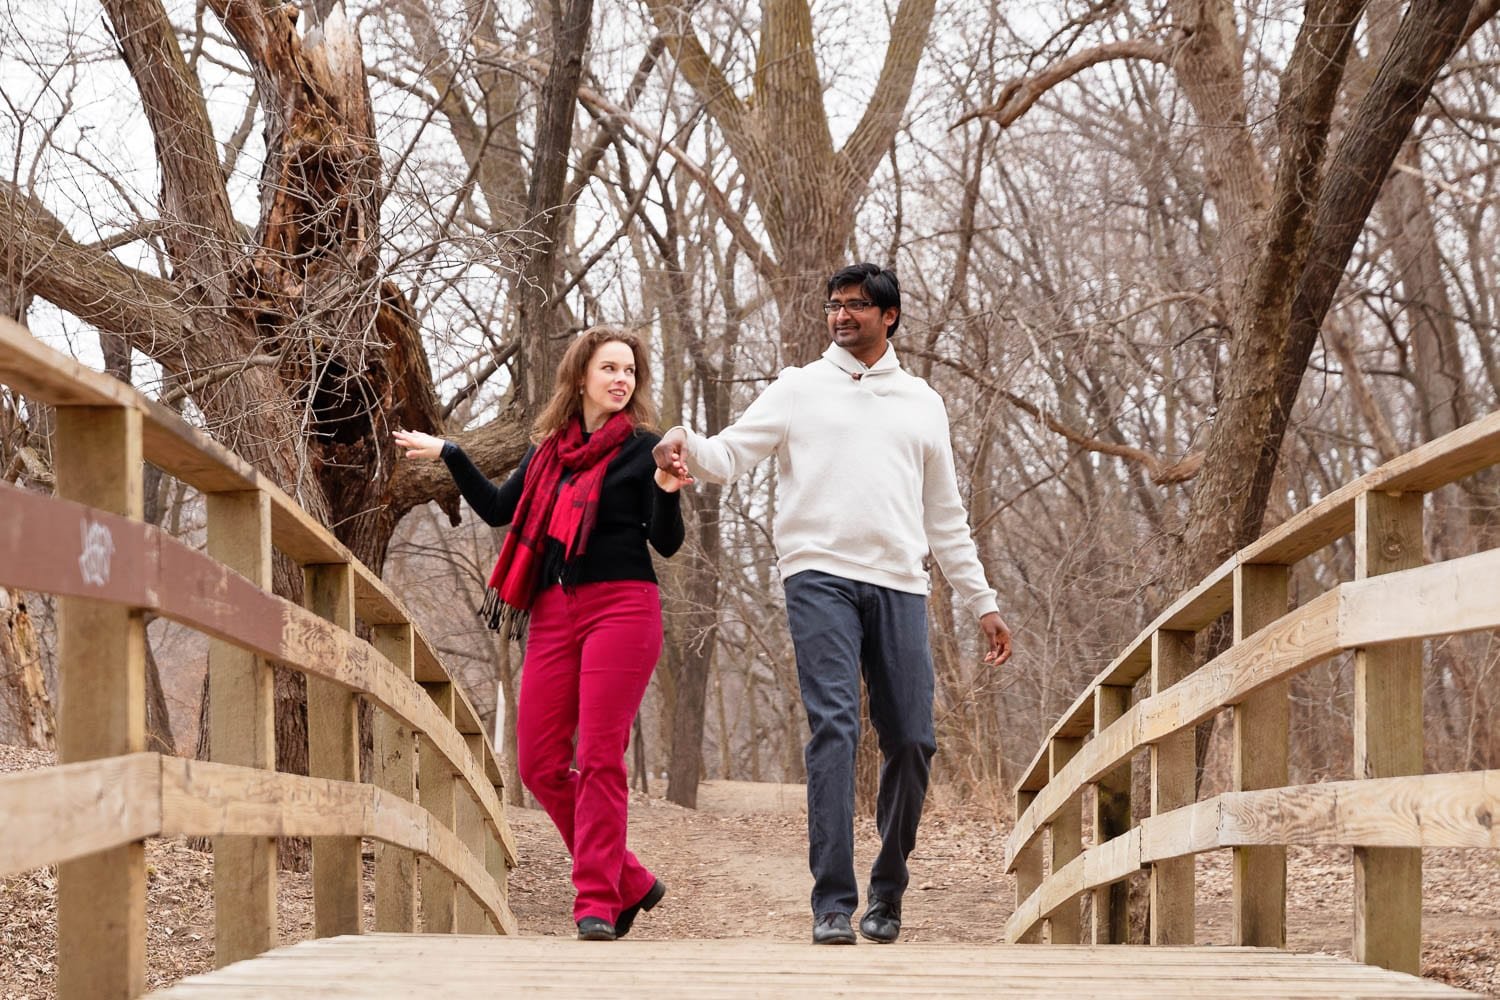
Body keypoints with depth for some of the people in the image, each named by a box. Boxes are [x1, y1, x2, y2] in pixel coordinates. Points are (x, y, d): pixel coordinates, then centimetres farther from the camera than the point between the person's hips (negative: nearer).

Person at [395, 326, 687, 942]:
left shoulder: (642, 448, 3)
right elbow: (497, 509, 23)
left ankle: (596, 902, -8)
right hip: (555, 613, 6)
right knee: (539, 763, 1)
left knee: (599, 758, -11)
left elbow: (666, 543, -2)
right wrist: (447, 454, 21)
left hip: (620, 607, -6)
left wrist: (667, 492, -20)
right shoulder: (548, 451, 17)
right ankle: (630, 883, 12)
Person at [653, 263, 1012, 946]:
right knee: (834, 729, -15)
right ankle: (833, 903, -16)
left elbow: (946, 518, 24)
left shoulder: (922, 404, 20)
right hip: (821, 576, -3)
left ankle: (887, 892, 19)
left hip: (900, 584, 3)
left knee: (911, 742, 0)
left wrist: (982, 603, 20)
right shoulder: (799, 389, 13)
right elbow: (729, 455, 4)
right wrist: (684, 446, -19)